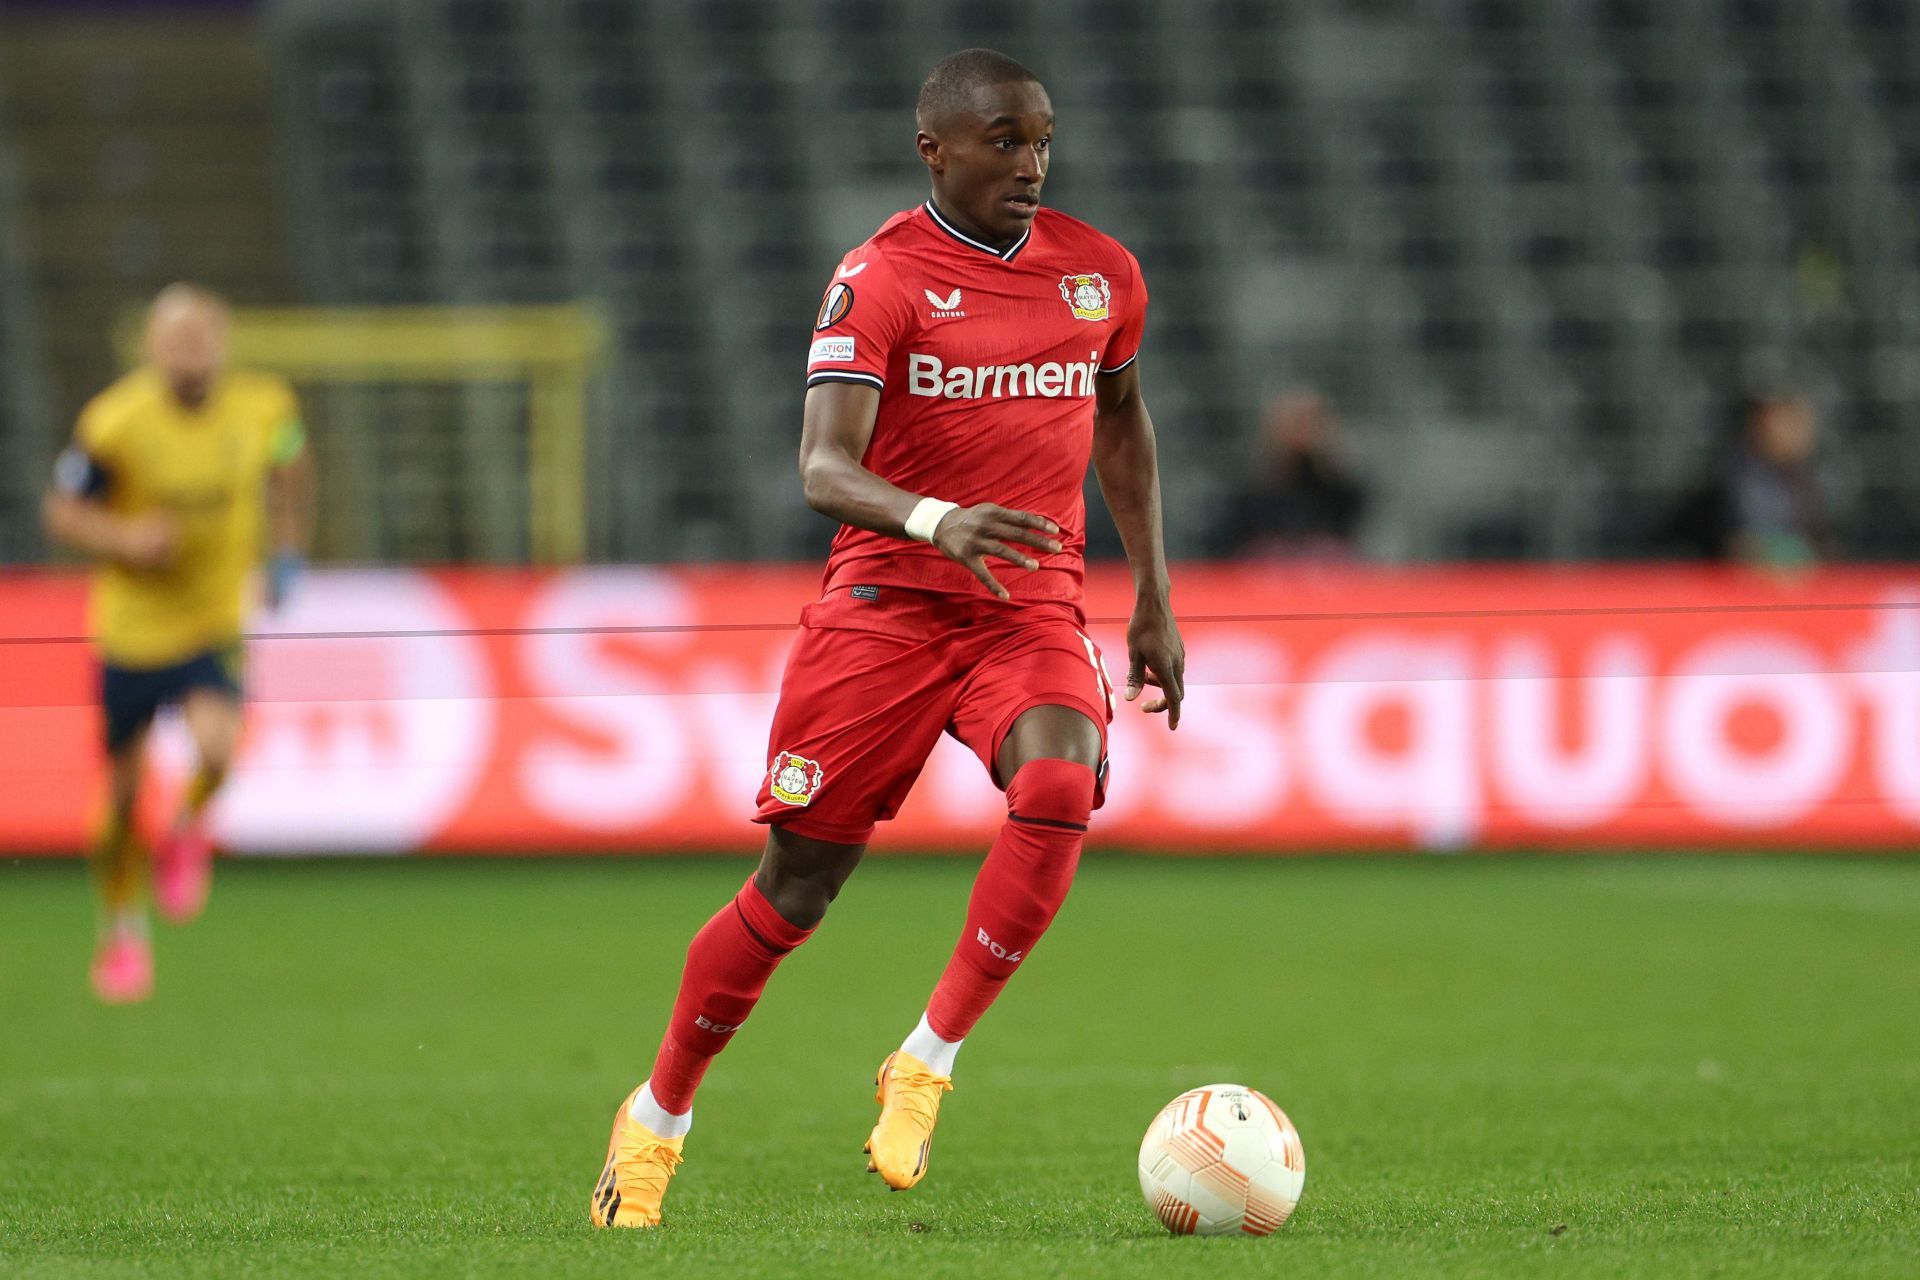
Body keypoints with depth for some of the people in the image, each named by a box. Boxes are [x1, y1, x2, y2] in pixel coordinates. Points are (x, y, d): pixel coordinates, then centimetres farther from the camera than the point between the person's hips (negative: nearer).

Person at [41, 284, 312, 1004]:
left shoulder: (263, 407, -8)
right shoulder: (115, 422, -15)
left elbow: (288, 464, 16)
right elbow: (61, 512, -5)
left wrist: (287, 550, 10)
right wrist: (124, 538, -23)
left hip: (214, 624, 0)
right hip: (131, 627, 0)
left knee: (216, 745, -27)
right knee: (120, 791, 6)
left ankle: (188, 833, 9)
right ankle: (122, 931, 31)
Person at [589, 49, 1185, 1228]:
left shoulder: (1102, 274, 5)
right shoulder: (882, 277, -10)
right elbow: (824, 468, -22)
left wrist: (1155, 593, 20)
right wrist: (936, 521, -42)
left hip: (1033, 603, 3)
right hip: (886, 602, -3)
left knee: (1059, 789, -29)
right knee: (796, 885, 2)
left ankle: (926, 1065, -16)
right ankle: (659, 1118, 23)